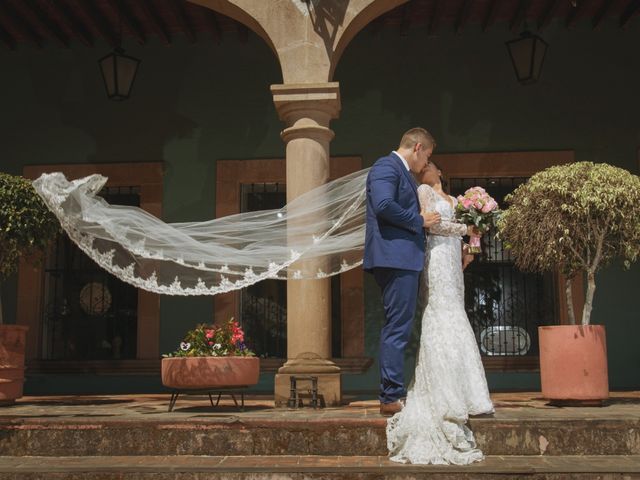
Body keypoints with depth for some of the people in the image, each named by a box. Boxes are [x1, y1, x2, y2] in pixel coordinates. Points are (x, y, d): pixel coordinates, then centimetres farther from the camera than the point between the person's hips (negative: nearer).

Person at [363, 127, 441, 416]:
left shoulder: (402, 173, 25)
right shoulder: (386, 166, -7)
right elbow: (383, 205, -23)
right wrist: (420, 221, -12)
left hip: (403, 259, 11)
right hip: (395, 256, -11)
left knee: (397, 328, 12)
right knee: (397, 329, -9)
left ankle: (392, 395, 19)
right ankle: (392, 397, -5)